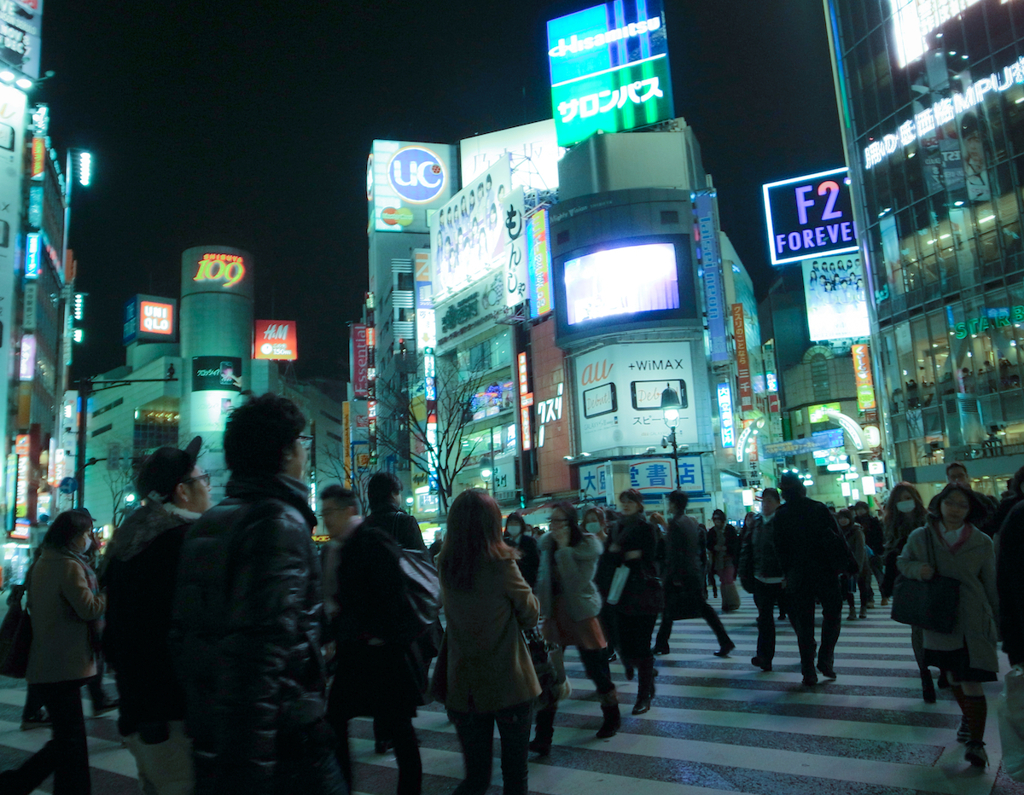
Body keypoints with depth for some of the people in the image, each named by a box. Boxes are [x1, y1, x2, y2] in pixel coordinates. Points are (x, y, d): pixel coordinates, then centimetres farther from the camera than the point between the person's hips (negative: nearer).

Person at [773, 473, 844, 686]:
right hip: (825, 573, -1)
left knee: (804, 623, 8)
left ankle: (808, 672, 8)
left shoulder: (781, 515, -3)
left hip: (798, 575, 1)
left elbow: (779, 548, 0)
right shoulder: (819, 509, -5)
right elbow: (836, 538, -4)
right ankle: (825, 660, 8)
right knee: (832, 614, 17)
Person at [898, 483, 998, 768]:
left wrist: (1000, 620, 6)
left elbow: (992, 585, 2)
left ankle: (976, 742, 5)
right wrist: (917, 569, -15)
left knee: (971, 682, -7)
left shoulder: (981, 543, -6)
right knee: (953, 676, 20)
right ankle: (968, 718, 44)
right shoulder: (920, 537, -6)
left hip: (973, 622, -2)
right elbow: (902, 562, 8)